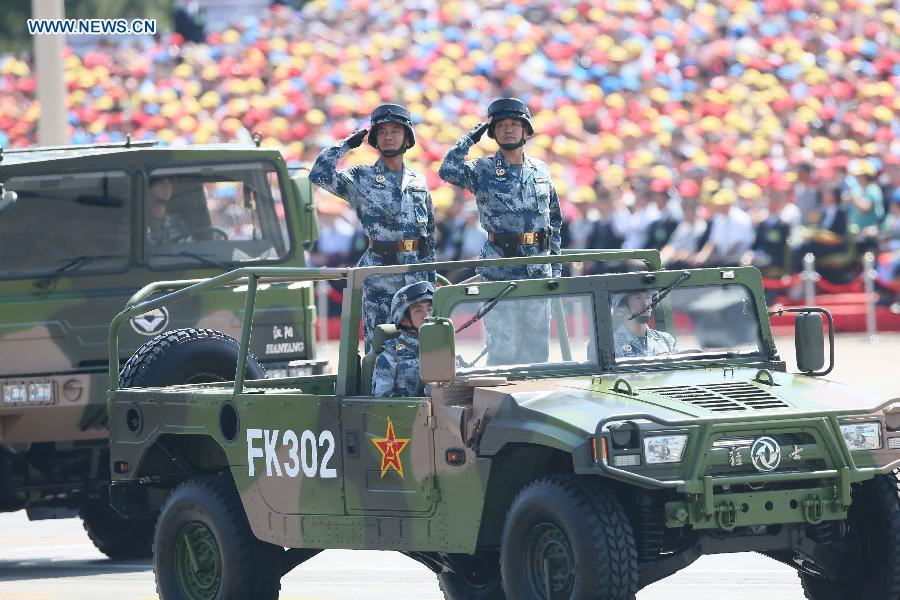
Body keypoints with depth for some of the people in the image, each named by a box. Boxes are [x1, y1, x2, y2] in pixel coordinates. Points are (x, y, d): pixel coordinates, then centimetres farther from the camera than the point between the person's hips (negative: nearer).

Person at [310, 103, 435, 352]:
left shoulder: (418, 182, 16)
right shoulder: (362, 178, 4)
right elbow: (319, 175, -10)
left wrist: (430, 272, 15)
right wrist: (346, 144, -4)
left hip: (417, 274, 4)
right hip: (381, 273, -4)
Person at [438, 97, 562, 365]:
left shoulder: (541, 171, 12)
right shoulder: (484, 171, 0)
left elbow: (554, 219, 19)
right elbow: (448, 171, -19)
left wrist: (555, 263, 13)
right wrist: (472, 136, -9)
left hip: (538, 271, 4)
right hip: (499, 270, -4)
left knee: (537, 347, 6)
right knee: (503, 348, -6)